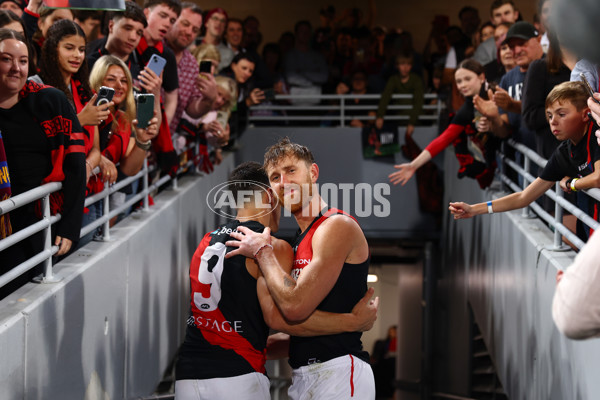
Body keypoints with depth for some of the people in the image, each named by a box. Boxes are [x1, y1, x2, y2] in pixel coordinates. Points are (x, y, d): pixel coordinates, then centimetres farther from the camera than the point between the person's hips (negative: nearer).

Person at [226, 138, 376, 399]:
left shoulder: (337, 226, -10)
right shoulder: (301, 241, 19)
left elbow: (295, 306, -19)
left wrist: (263, 251, -7)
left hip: (337, 373, -9)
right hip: (305, 376, 9)